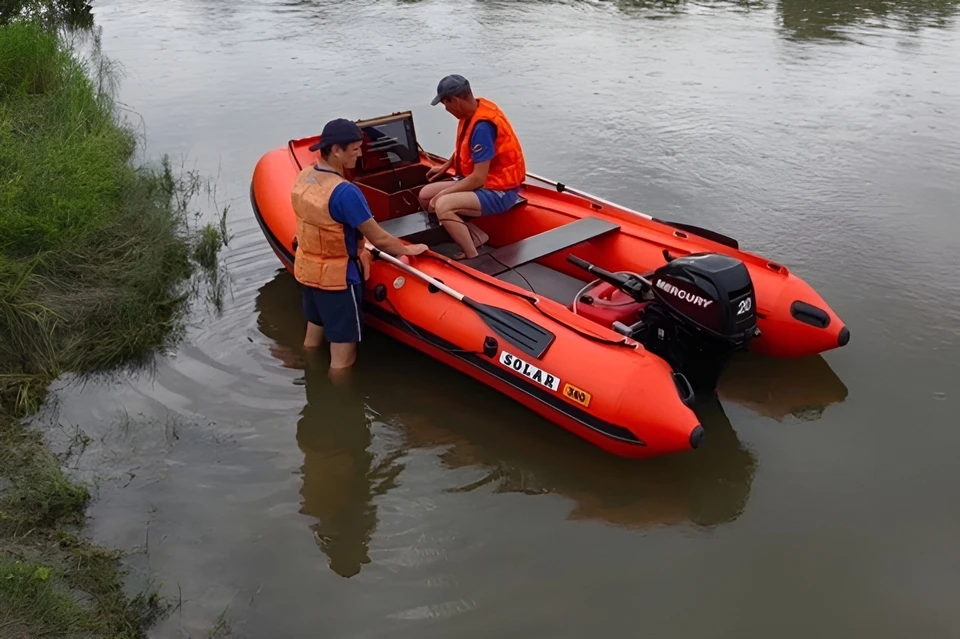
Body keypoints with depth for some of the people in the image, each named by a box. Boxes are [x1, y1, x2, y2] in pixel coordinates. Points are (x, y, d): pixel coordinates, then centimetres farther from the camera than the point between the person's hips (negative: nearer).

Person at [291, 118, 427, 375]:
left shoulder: (303, 176, -3)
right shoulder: (345, 192, -28)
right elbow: (379, 239, -21)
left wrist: (357, 250, 3)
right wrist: (408, 250, -4)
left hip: (307, 269, 9)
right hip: (337, 277, -9)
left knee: (312, 340, 28)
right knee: (342, 360, 4)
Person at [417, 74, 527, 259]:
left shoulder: (482, 126, -28)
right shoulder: (473, 110, -1)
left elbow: (479, 178, -27)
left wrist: (443, 193, -19)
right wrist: (445, 166, 22)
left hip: (498, 191, -10)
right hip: (480, 182, 10)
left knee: (442, 205, -29)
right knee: (425, 195, 3)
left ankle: (473, 258, -15)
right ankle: (476, 235, 3)